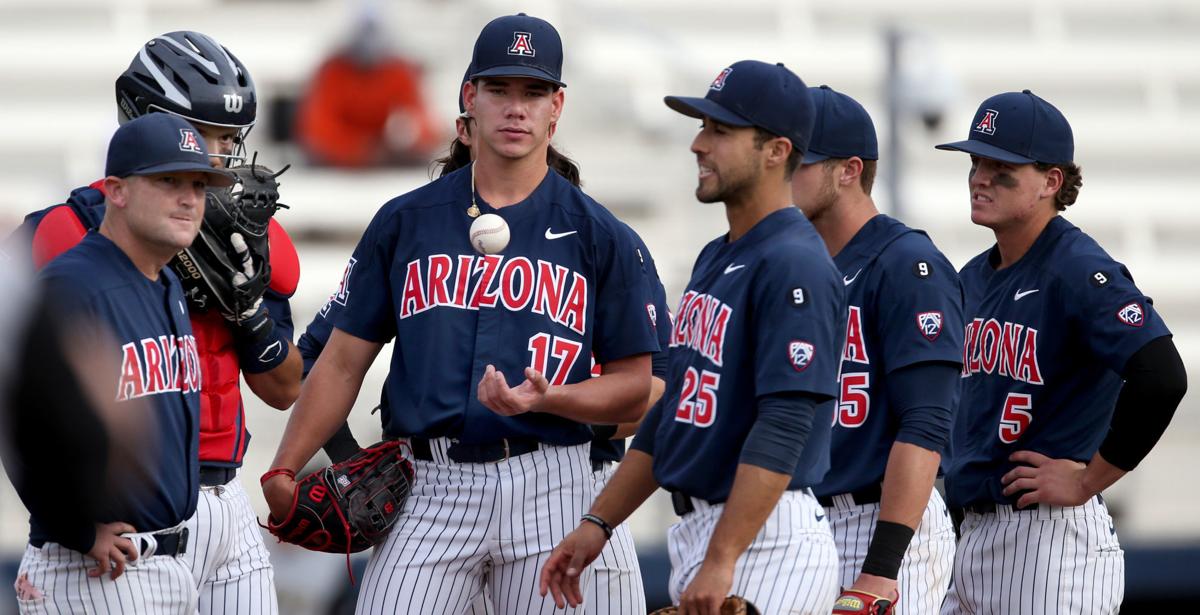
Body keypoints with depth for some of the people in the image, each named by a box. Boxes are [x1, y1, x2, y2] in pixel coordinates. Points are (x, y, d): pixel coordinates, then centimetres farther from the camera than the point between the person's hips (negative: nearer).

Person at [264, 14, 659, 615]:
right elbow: (344, 361, 9)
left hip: (547, 487, -1)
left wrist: (546, 399, -15)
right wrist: (283, 472, -2)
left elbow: (633, 388, 4)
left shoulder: (598, 237, 5)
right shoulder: (404, 222, 9)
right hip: (426, 490, 1)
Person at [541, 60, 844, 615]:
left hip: (767, 542, -10)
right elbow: (674, 407, 23)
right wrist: (598, 522, 19)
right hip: (696, 528, 10)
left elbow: (782, 429, -22)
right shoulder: (715, 259, 17)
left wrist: (721, 560, -27)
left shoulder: (795, 267, -14)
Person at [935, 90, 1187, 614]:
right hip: (968, 532, 9)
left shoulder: (1079, 271, -12)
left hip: (1052, 537, -9)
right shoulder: (974, 277, 15)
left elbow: (1161, 377, -26)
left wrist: (1087, 480, -18)